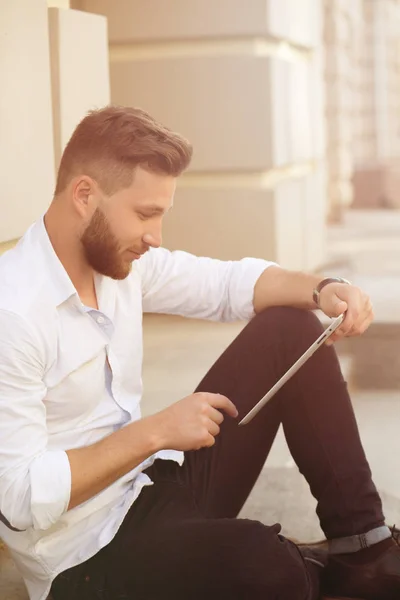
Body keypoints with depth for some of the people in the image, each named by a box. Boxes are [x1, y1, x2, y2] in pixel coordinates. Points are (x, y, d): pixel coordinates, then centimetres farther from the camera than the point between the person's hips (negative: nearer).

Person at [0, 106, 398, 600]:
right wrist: (153, 432, -25)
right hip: (88, 558, -9)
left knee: (290, 328, 3)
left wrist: (322, 290, -8)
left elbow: (229, 282, 11)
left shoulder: (117, 257, 0)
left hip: (159, 480, 9)